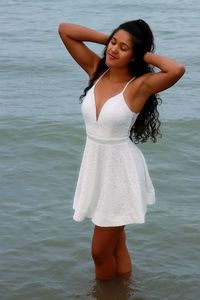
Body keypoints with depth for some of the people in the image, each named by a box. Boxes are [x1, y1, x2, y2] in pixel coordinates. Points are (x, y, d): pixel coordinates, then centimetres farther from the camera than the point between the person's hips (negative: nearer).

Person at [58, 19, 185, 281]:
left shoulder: (140, 85, -17)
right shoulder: (96, 70, -1)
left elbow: (177, 70, -36)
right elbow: (64, 30, 0)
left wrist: (146, 55, -20)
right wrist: (107, 39, -4)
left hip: (120, 169, -6)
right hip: (94, 164, 6)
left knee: (101, 251, 5)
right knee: (115, 243, 21)